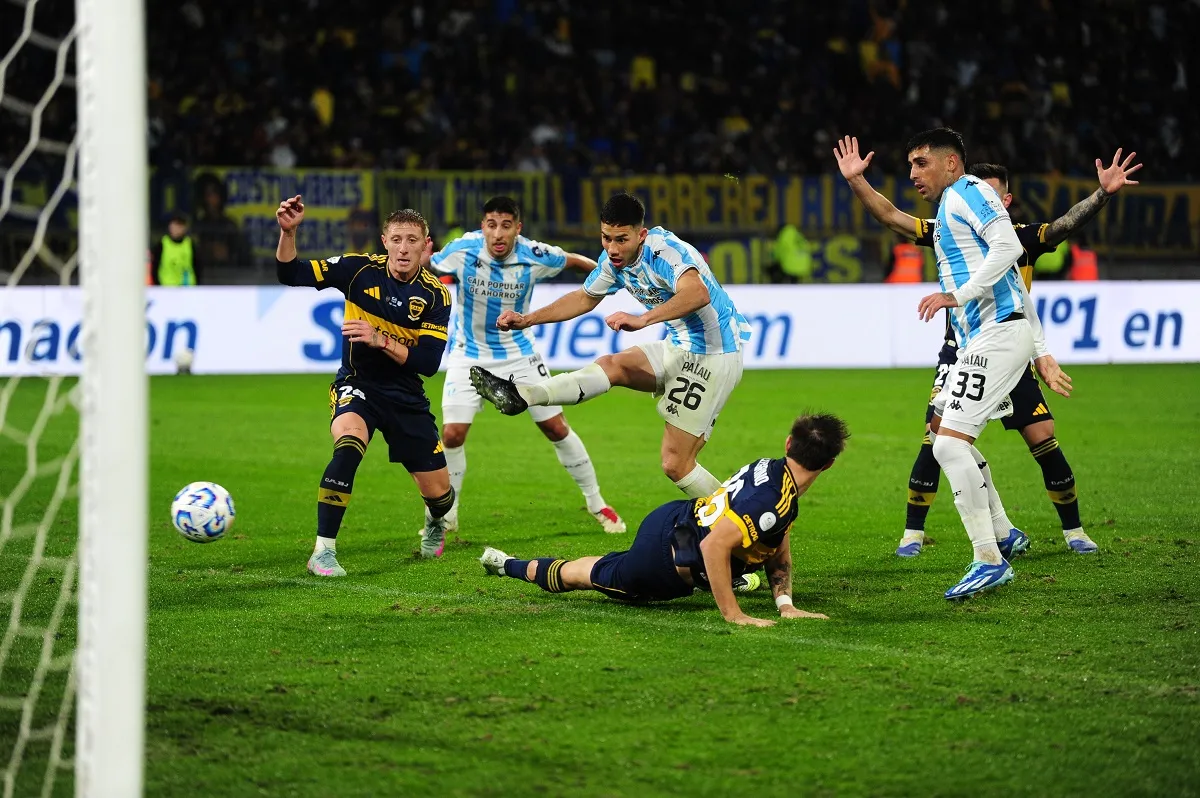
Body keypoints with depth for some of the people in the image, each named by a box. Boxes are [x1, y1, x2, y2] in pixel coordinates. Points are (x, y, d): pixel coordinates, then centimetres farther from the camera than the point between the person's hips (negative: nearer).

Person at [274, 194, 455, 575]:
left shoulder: (435, 295, -10)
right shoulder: (359, 269, -10)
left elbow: (428, 363, -18)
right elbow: (291, 273, -10)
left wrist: (380, 341, -30)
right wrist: (288, 232, -27)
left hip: (407, 396, 2)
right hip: (357, 385, -2)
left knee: (438, 493, 6)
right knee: (349, 446, -35)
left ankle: (435, 523, 48)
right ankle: (323, 550, -30)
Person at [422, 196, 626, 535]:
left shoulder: (534, 256, -19)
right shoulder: (462, 250, -23)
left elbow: (573, 260, 2)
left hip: (518, 352, 1)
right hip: (469, 354, -1)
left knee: (556, 427, 3)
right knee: (452, 434, -12)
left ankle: (596, 503, 21)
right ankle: (445, 516, 8)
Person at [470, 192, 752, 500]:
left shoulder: (667, 251, -26)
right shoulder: (613, 261, 0)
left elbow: (698, 294, -46)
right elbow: (585, 298, 20)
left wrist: (642, 319, -57)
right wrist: (527, 320, 12)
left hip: (715, 356, -8)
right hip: (679, 349, 8)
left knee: (675, 465, -11)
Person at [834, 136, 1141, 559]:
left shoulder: (1023, 238, -2)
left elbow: (1068, 223, -16)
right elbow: (891, 216, -3)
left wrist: (1102, 194, -33)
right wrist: (857, 181, -15)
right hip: (959, 354, 0)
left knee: (1044, 441, -4)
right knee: (935, 441, -10)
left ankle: (1073, 530, 12)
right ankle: (913, 533, 3)